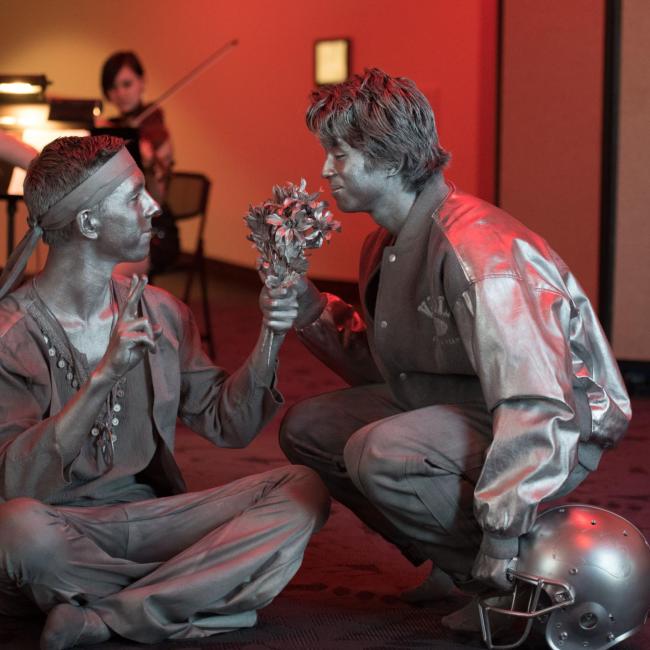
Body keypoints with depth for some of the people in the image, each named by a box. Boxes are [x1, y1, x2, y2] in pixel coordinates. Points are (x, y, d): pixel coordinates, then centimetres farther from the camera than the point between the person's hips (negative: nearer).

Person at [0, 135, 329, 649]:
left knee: (303, 490, -14)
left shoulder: (159, 312, 9)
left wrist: (270, 340, -4)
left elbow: (227, 425, 11)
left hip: (149, 517, 6)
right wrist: (104, 378, -30)